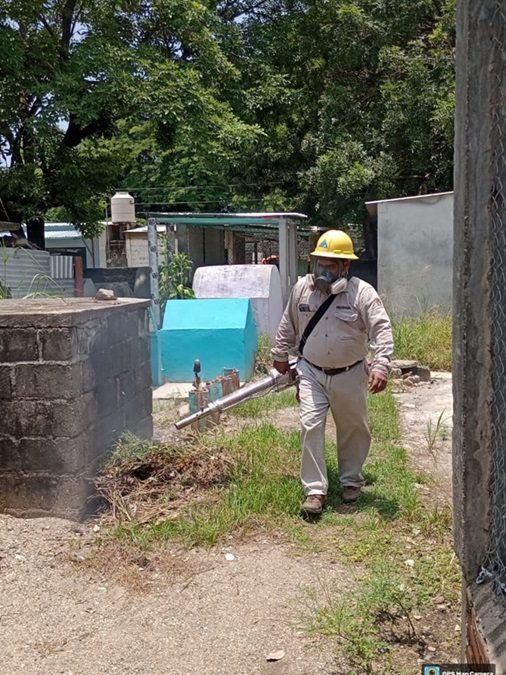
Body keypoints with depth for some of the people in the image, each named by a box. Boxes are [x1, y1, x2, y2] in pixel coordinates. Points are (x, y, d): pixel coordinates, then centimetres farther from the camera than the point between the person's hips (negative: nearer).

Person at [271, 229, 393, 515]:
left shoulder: (363, 293, -13)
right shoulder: (302, 288, -1)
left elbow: (382, 330, -18)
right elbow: (288, 325, 13)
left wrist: (381, 366, -29)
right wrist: (280, 355, 20)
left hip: (350, 376, -1)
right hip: (312, 373, 2)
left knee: (353, 430, 14)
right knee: (310, 426, -9)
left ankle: (351, 481, 36)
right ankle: (315, 490, 2)